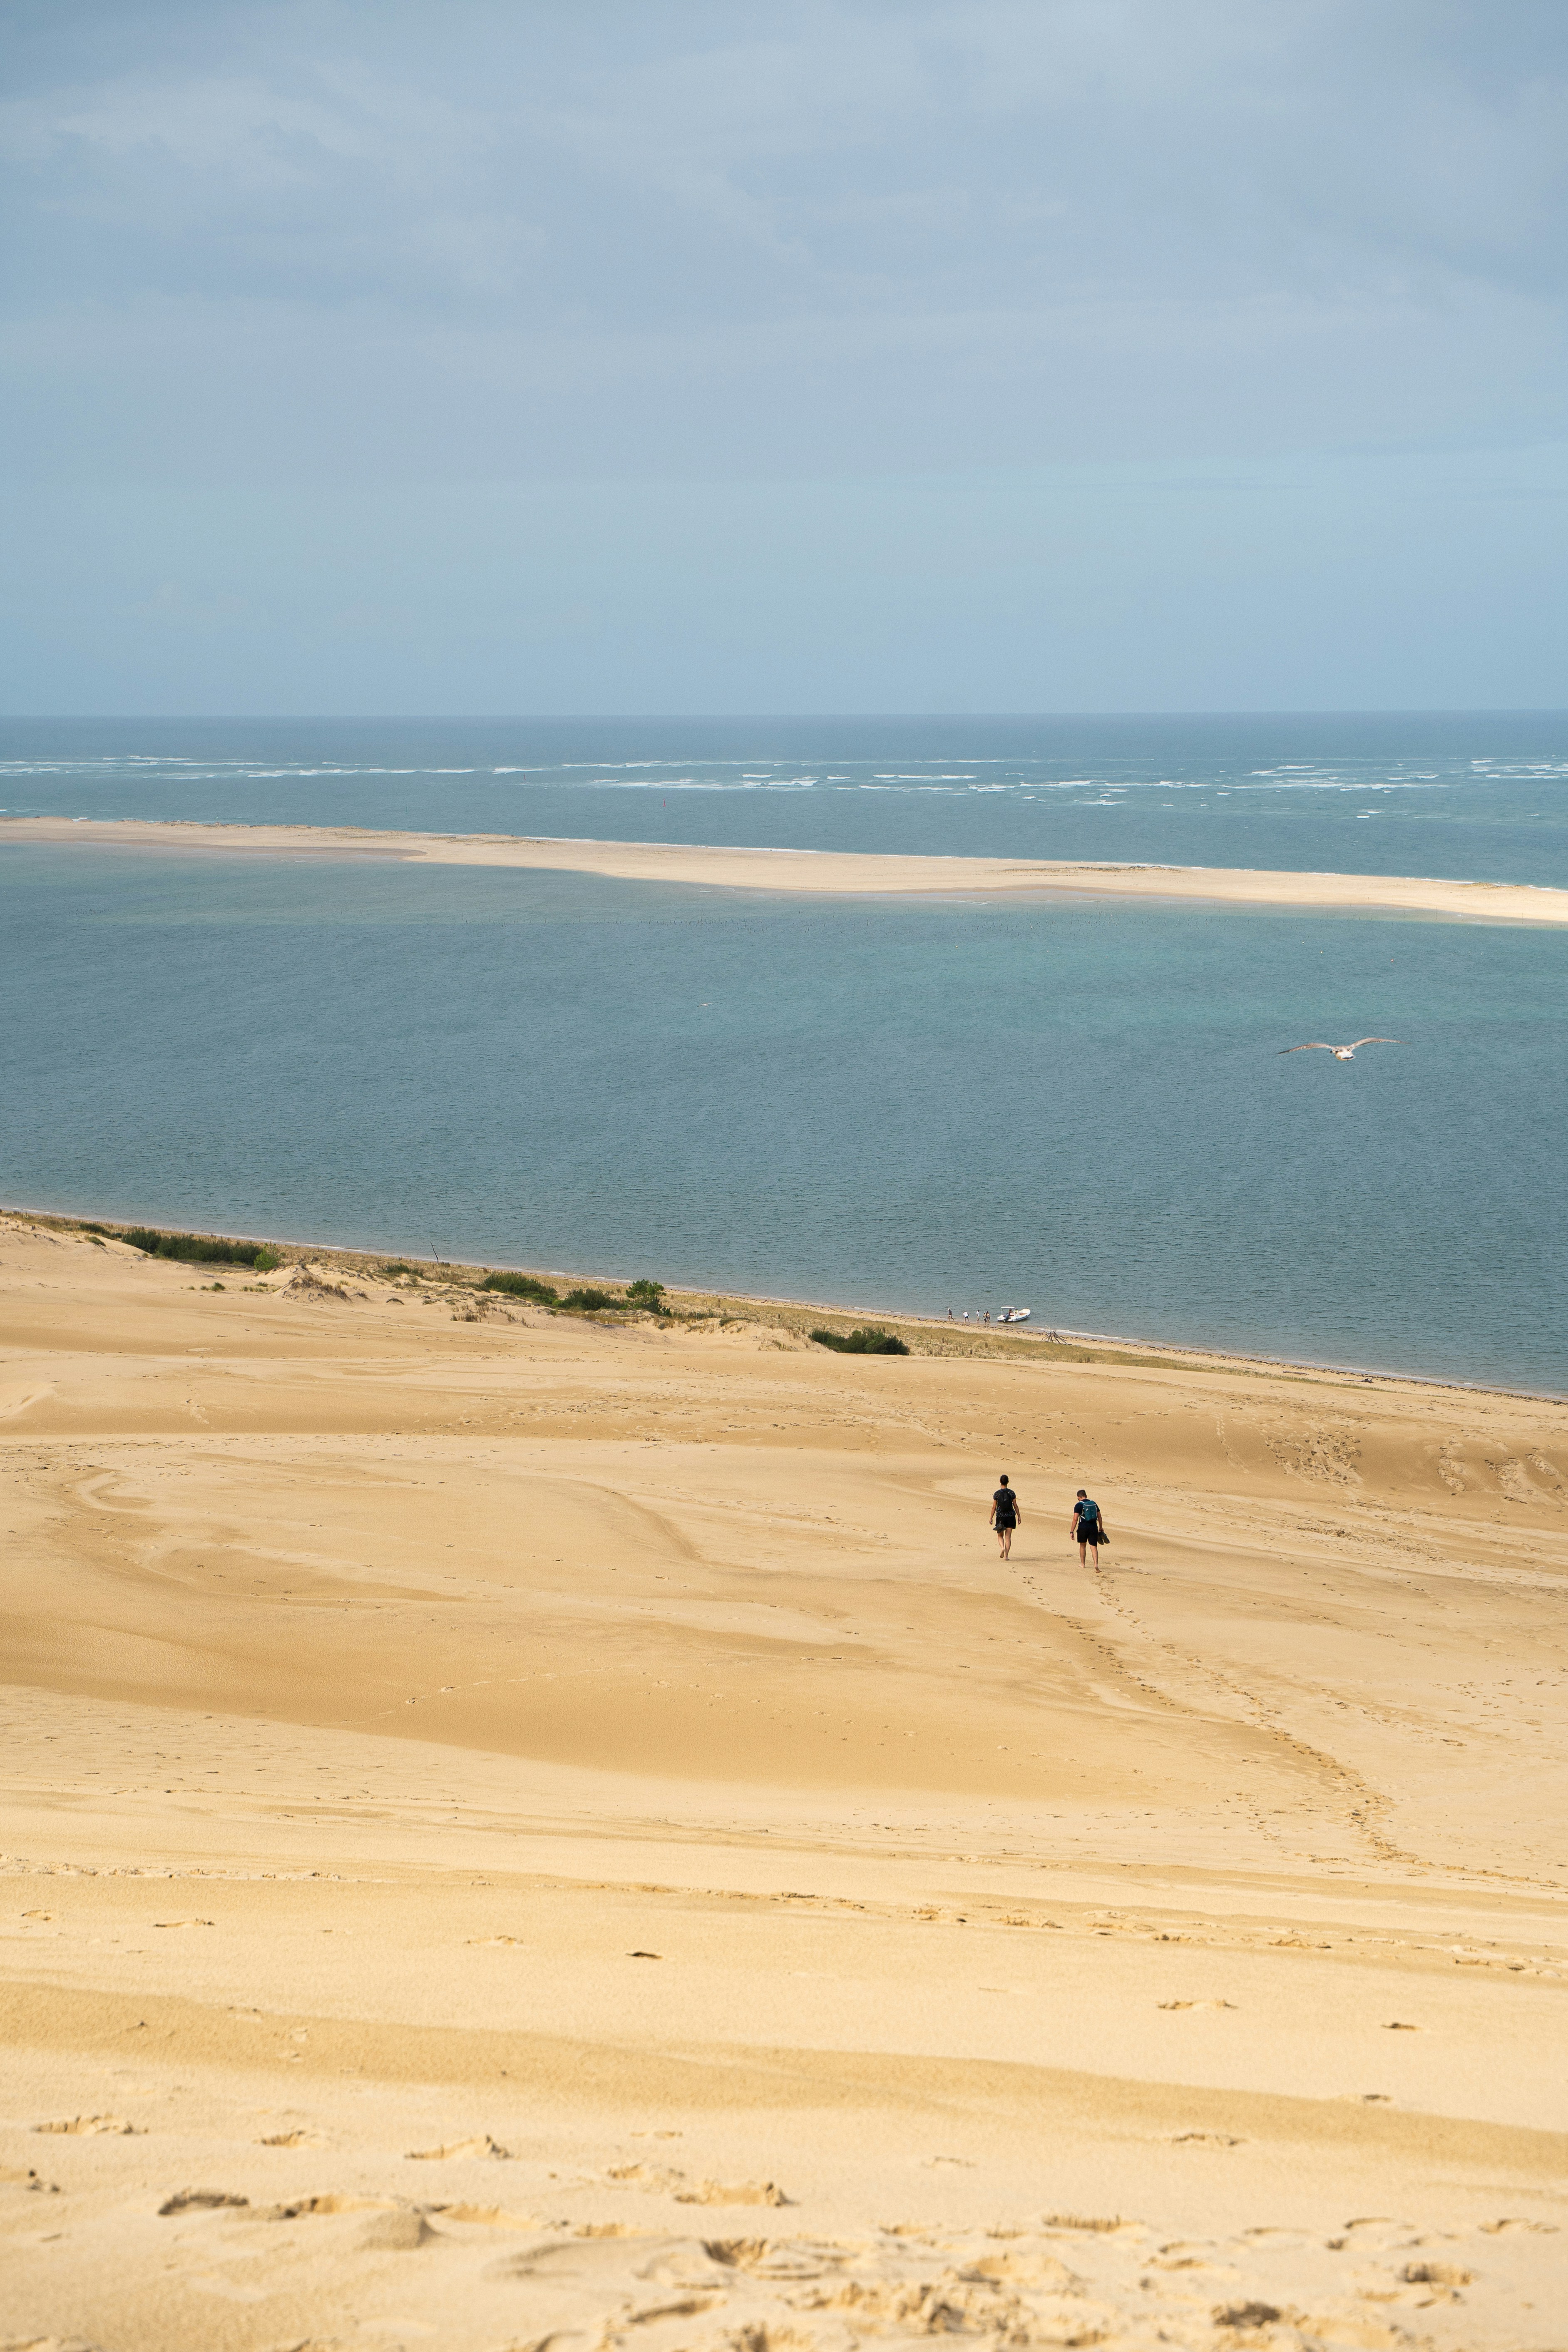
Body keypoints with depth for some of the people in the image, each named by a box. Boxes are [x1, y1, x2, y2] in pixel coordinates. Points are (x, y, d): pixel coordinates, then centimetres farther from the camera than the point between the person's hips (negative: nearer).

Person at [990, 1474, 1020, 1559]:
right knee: (1008, 1537, 4)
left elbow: (994, 1507, -3)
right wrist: (1019, 1517, 8)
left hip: (1000, 1517, 0)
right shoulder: (1012, 1493, -4)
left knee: (1000, 1536, 17)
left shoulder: (997, 1494, -5)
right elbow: (1015, 1506, -1)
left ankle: (1003, 1548, -12)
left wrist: (991, 1518, 5)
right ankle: (1006, 1556, -4)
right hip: (1010, 1517, 0)